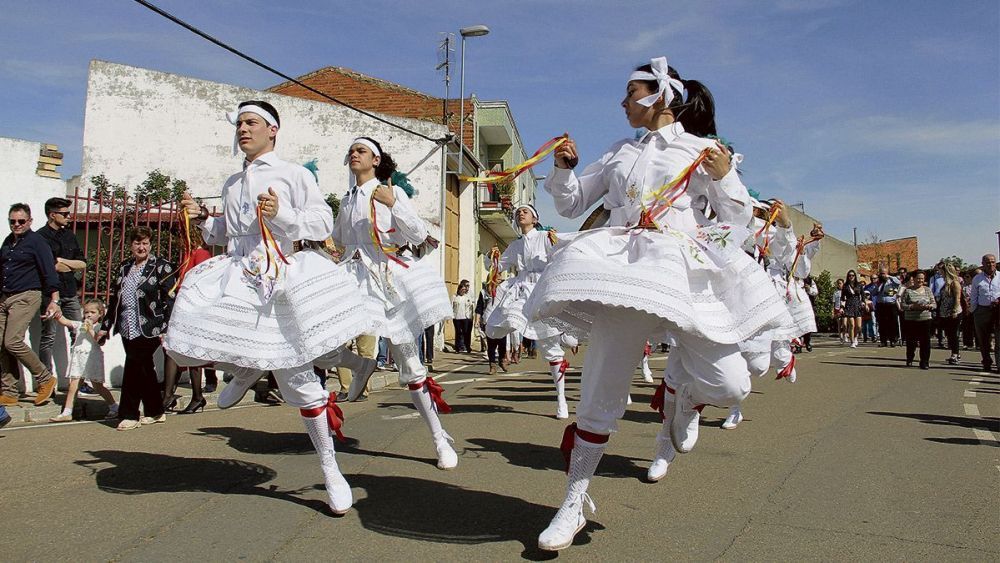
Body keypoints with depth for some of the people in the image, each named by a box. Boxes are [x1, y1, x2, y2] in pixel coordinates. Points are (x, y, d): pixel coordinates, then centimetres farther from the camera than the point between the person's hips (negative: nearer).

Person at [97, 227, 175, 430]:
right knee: (144, 369, 11)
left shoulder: (161, 266, -3)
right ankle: (155, 412, 21)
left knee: (134, 368, -8)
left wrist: (166, 328, -15)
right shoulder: (124, 267, 16)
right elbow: (114, 299, 21)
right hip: (127, 329, 6)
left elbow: (169, 299, -9)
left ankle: (129, 414, 2)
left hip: (149, 329, -6)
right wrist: (105, 327, 19)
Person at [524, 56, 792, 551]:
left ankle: (677, 391, 23)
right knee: (601, 388, -2)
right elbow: (571, 204, 23)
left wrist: (725, 179, -11)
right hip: (624, 271, 2)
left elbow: (738, 221, 7)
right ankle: (575, 500, 12)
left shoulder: (703, 150, 10)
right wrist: (564, 168, 6)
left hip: (682, 272, -1)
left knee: (730, 385, -13)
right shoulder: (618, 154, 19)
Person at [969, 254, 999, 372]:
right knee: (983, 340, 7)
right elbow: (973, 297, 11)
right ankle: (987, 364, 19)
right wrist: (974, 311, 5)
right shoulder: (977, 279, 7)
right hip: (982, 311, 1)